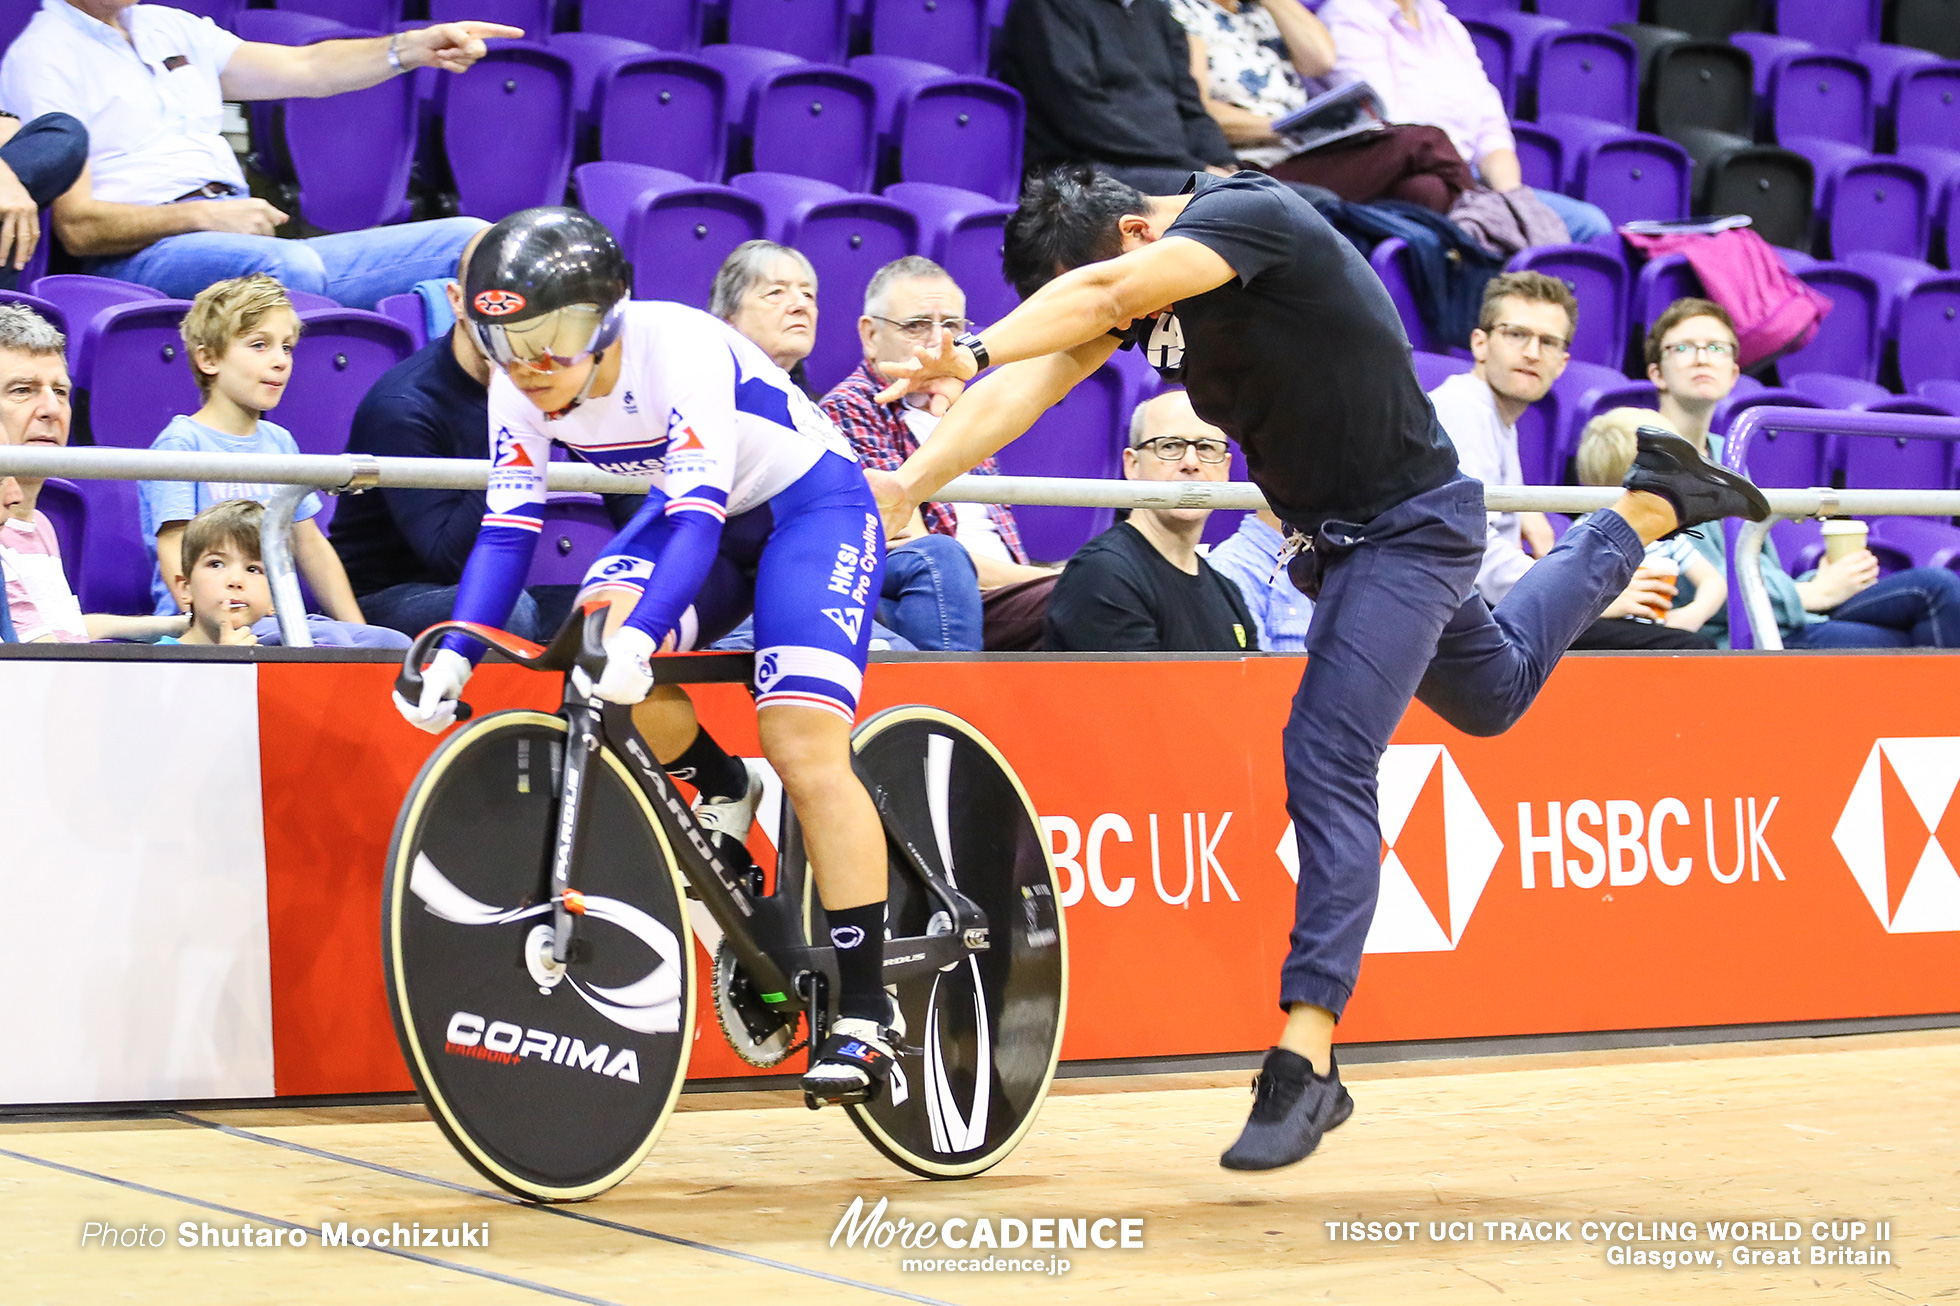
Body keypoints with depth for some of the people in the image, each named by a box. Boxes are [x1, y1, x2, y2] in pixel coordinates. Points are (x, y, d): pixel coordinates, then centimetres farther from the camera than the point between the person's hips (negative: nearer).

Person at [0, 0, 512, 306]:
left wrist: (416, 48, 2)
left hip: (250, 239, 8)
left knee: (470, 241, -9)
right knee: (290, 264, -40)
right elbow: (77, 226, -9)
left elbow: (303, 69, 18)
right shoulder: (42, 56, 1)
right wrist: (204, 217, -19)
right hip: (143, 256, -8)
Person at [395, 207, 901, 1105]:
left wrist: (641, 639, -54)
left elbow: (699, 515, -39)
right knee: (598, 632, -26)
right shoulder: (520, 385, -14)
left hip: (810, 506, -6)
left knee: (806, 751, -21)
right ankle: (723, 794, 4)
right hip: (700, 511, 6)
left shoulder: (679, 347, -32)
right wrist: (454, 654, -27)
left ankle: (864, 1017, -14)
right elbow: (507, 525, -13)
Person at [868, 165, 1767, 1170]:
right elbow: (1030, 386, -10)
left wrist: (975, 350, -52)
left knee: (1326, 759, -18)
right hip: (1330, 529, 10)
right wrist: (906, 486, -21)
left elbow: (1109, 289, -44)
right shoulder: (1151, 285, -3)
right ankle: (1644, 508, 47)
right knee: (1491, 693, 29)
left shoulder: (1247, 214, -26)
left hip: (1407, 525, -9)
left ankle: (1306, 1061, -17)